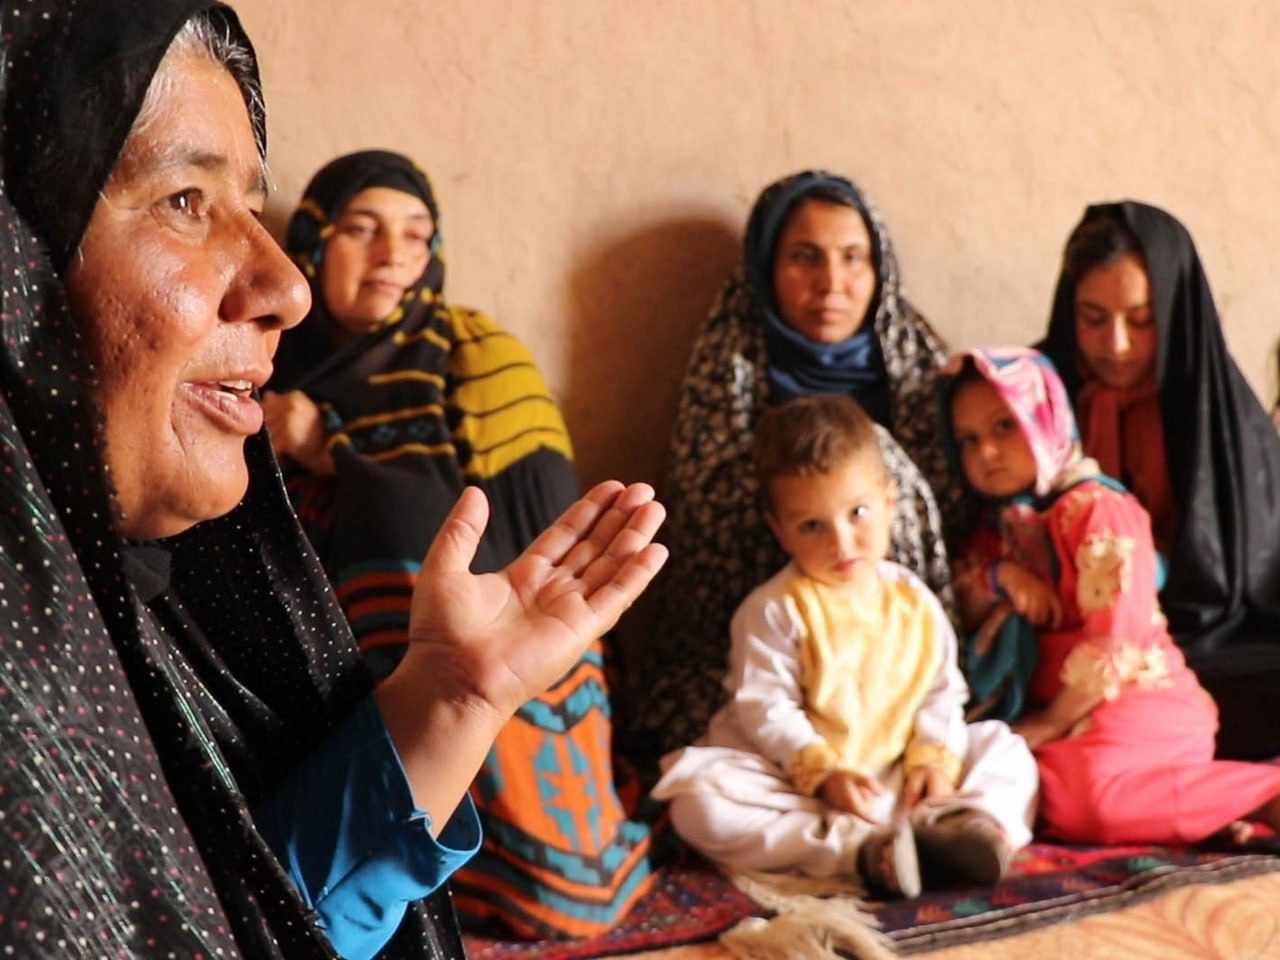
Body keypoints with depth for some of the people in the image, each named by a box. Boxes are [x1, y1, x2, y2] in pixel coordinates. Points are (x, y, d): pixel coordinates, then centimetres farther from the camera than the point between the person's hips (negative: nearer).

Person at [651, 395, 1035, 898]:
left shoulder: (915, 602, 3)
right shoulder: (774, 610, -10)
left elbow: (941, 691, 5)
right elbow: (765, 710, -14)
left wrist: (931, 757, -13)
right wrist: (822, 773, -25)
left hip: (897, 776, 4)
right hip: (796, 775, -4)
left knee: (1005, 748, -2)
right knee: (700, 805, -31)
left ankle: (943, 821, -31)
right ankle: (856, 847, -37)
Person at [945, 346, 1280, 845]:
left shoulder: (1095, 509, -8)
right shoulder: (1001, 524, 19)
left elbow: (1116, 634, -16)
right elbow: (964, 607, 11)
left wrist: (1053, 722, -14)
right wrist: (997, 576, -10)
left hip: (1136, 702, -9)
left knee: (1076, 790, -36)